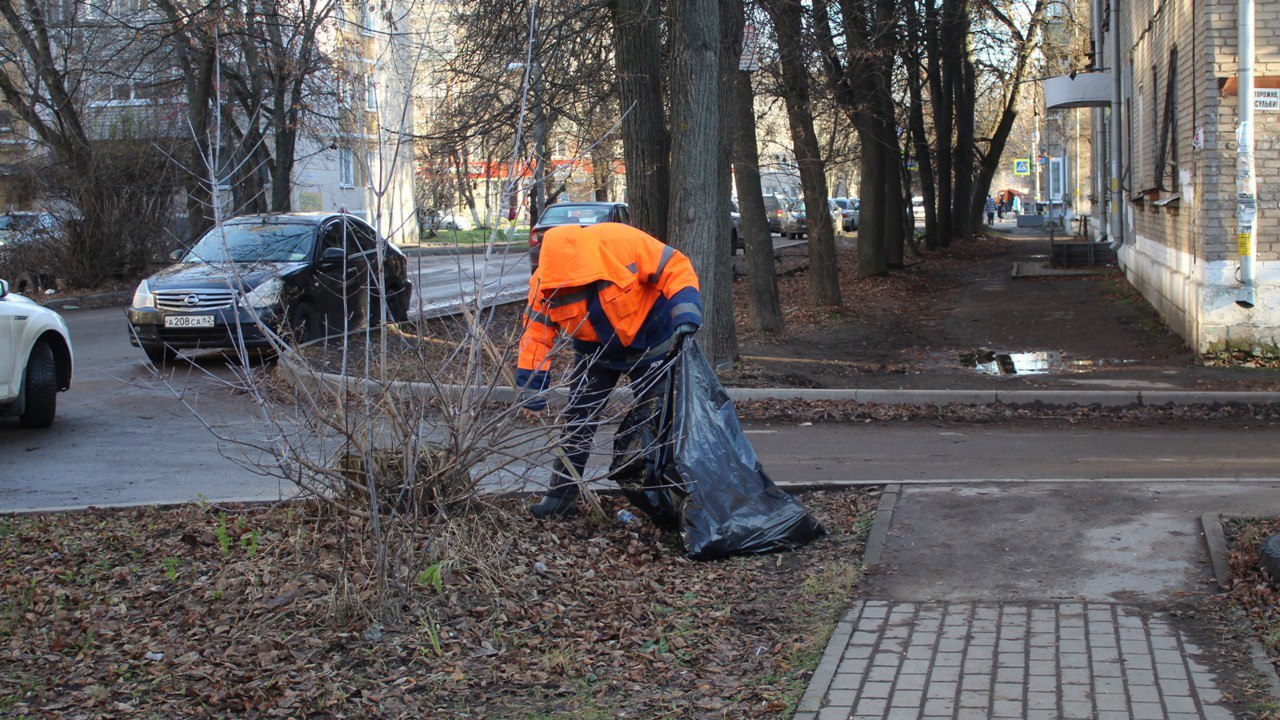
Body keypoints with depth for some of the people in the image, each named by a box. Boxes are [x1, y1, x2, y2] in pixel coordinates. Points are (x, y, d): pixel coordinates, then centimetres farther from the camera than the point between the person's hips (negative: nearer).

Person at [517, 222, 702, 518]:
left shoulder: (624, 243, -33)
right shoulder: (545, 283, -22)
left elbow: (675, 268, -28)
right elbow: (536, 332, -17)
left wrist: (686, 312, -39)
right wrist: (531, 384, -22)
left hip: (650, 341, -2)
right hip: (596, 350, 2)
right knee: (577, 420, 0)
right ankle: (561, 494, 9)